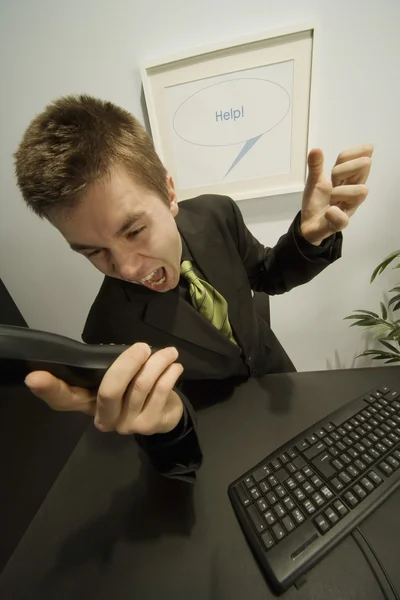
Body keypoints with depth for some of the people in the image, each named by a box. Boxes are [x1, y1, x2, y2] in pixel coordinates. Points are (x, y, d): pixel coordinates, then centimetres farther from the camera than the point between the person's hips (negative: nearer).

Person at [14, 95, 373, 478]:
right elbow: (180, 464, -20)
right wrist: (165, 424, -45)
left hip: (278, 378, 4)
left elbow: (268, 277, -6)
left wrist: (310, 235, -27)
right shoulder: (110, 333, -31)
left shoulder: (216, 214, -22)